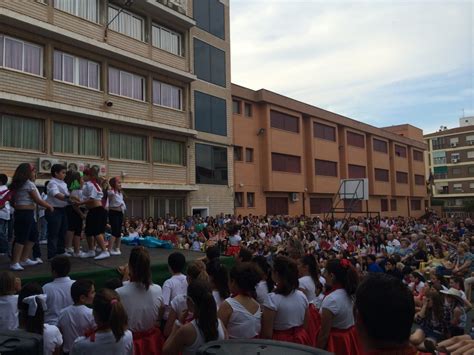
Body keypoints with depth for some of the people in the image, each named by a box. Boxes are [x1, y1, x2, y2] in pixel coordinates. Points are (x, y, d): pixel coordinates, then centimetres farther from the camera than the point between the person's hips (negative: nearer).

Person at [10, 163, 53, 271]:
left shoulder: (18, 184, 15)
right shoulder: (29, 184, -12)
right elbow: (37, 200, -11)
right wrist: (49, 206, 1)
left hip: (20, 212, 10)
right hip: (26, 213, -10)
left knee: (33, 235, 17)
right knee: (22, 238, -6)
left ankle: (24, 259, 23)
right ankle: (15, 263, -3)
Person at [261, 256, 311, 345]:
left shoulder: (272, 298, -21)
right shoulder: (302, 296, -4)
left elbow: (267, 334, -18)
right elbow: (305, 326, 8)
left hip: (279, 342, -5)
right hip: (301, 340, 5)